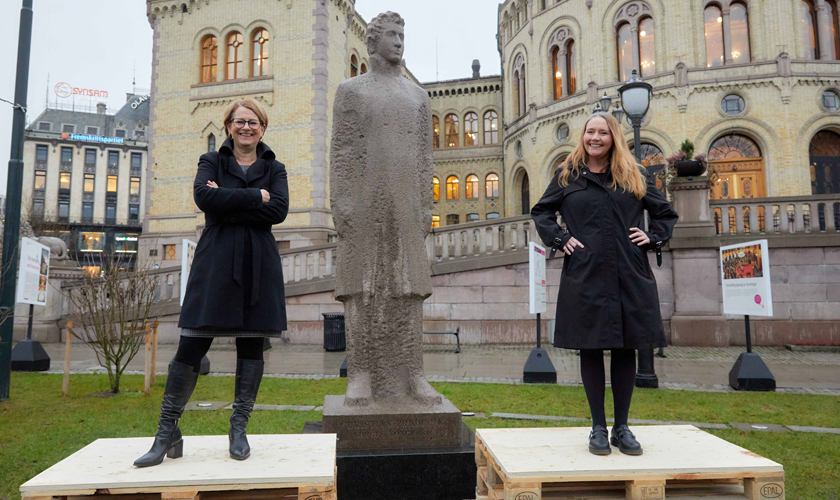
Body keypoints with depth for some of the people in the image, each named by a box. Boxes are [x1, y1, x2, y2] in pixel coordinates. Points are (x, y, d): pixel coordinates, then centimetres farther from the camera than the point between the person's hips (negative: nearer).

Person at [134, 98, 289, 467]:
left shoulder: (274, 169, 14)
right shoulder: (211, 162, 13)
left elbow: (279, 211, -6)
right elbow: (204, 197, -10)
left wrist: (229, 206, -9)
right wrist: (254, 197, -9)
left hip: (258, 264, 1)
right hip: (215, 262, -1)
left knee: (251, 345, 4)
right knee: (191, 346, -2)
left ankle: (238, 429, 15)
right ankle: (167, 433, 8)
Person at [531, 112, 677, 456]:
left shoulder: (635, 176, 12)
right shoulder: (567, 175, 9)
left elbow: (665, 213, 20)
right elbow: (541, 212, 16)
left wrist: (653, 238, 4)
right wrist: (559, 239, 2)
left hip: (629, 276, 1)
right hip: (585, 276, -1)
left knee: (626, 348, 5)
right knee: (590, 348, 2)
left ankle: (622, 428, 18)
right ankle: (598, 428, 14)